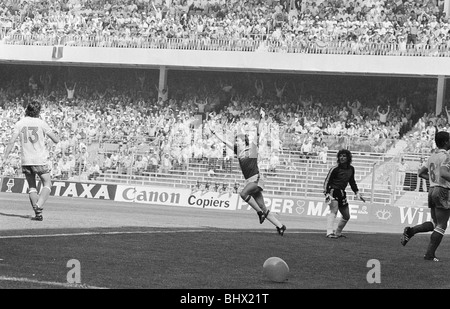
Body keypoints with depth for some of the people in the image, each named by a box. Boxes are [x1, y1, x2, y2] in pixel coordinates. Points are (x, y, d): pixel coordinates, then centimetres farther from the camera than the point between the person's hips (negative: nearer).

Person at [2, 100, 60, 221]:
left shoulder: (19, 124, 1)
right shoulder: (41, 123, -4)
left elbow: (11, 142, -6)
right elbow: (56, 140, -2)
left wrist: (5, 158, -3)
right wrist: (52, 132, 18)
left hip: (26, 161, 3)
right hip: (40, 160, -3)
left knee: (32, 187, 14)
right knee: (47, 185, 10)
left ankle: (37, 213, 4)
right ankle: (38, 206, -13)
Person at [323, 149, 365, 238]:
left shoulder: (351, 169, 8)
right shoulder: (335, 169, -11)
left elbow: (352, 182, 23)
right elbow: (327, 181, -10)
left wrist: (357, 192, 18)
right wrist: (326, 193, -21)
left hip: (342, 194, 7)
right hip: (333, 191, -7)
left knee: (346, 216, 13)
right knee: (334, 212, -26)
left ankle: (338, 233, 30)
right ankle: (330, 233, -37)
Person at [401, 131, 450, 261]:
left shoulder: (432, 157, 13)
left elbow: (421, 173, 20)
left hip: (432, 191, 8)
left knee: (434, 224, 19)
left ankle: (410, 231, 3)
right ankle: (430, 254, -1)